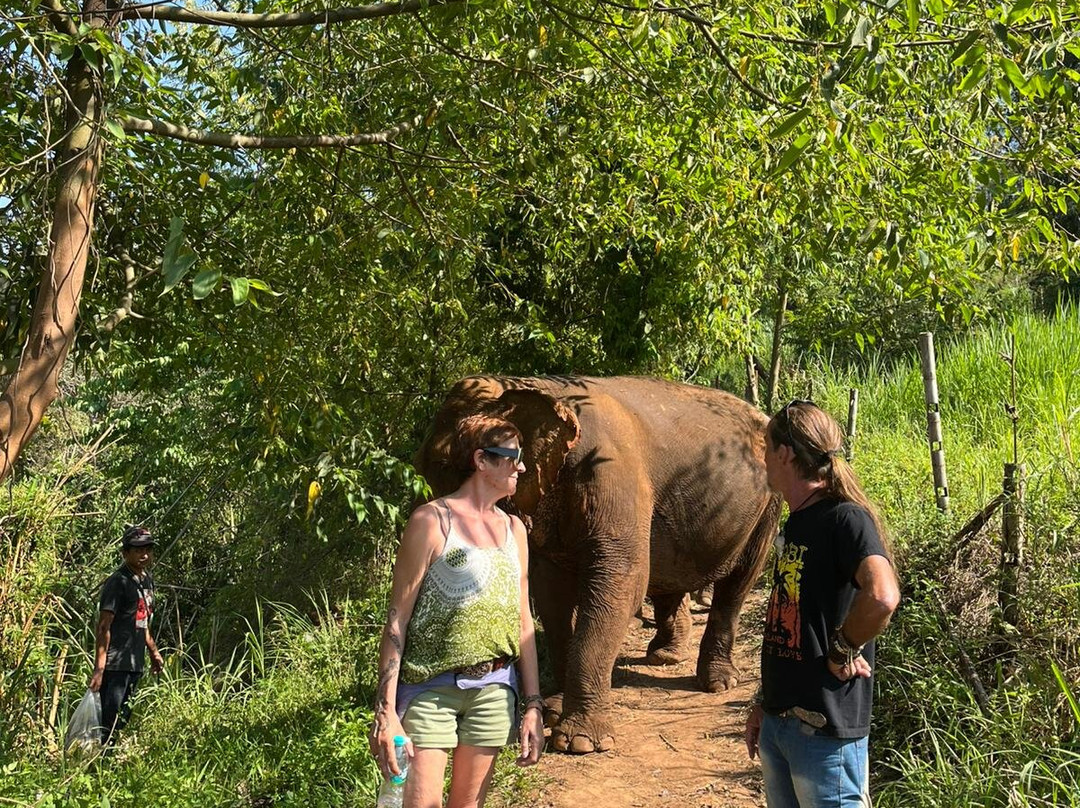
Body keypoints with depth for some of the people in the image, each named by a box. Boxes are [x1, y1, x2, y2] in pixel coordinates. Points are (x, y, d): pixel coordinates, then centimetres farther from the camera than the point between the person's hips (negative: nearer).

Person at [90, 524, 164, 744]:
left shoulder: (147, 579, 13)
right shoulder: (118, 582, -13)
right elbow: (103, 628, -16)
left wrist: (154, 652, 27)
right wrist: (99, 669, -20)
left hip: (135, 664, 8)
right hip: (115, 665, -8)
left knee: (125, 718, 12)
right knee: (110, 723, -8)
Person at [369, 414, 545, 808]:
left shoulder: (513, 529, 12)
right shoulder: (431, 521, -7)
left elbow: (523, 623, 14)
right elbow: (397, 619, -9)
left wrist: (533, 705, 10)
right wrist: (385, 712, -15)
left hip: (495, 689, 5)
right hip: (431, 687, -5)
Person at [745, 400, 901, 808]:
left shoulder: (844, 519, -16)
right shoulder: (794, 525, 11)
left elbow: (882, 596, -34)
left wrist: (844, 653, -20)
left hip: (825, 729, -9)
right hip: (778, 723, 9)